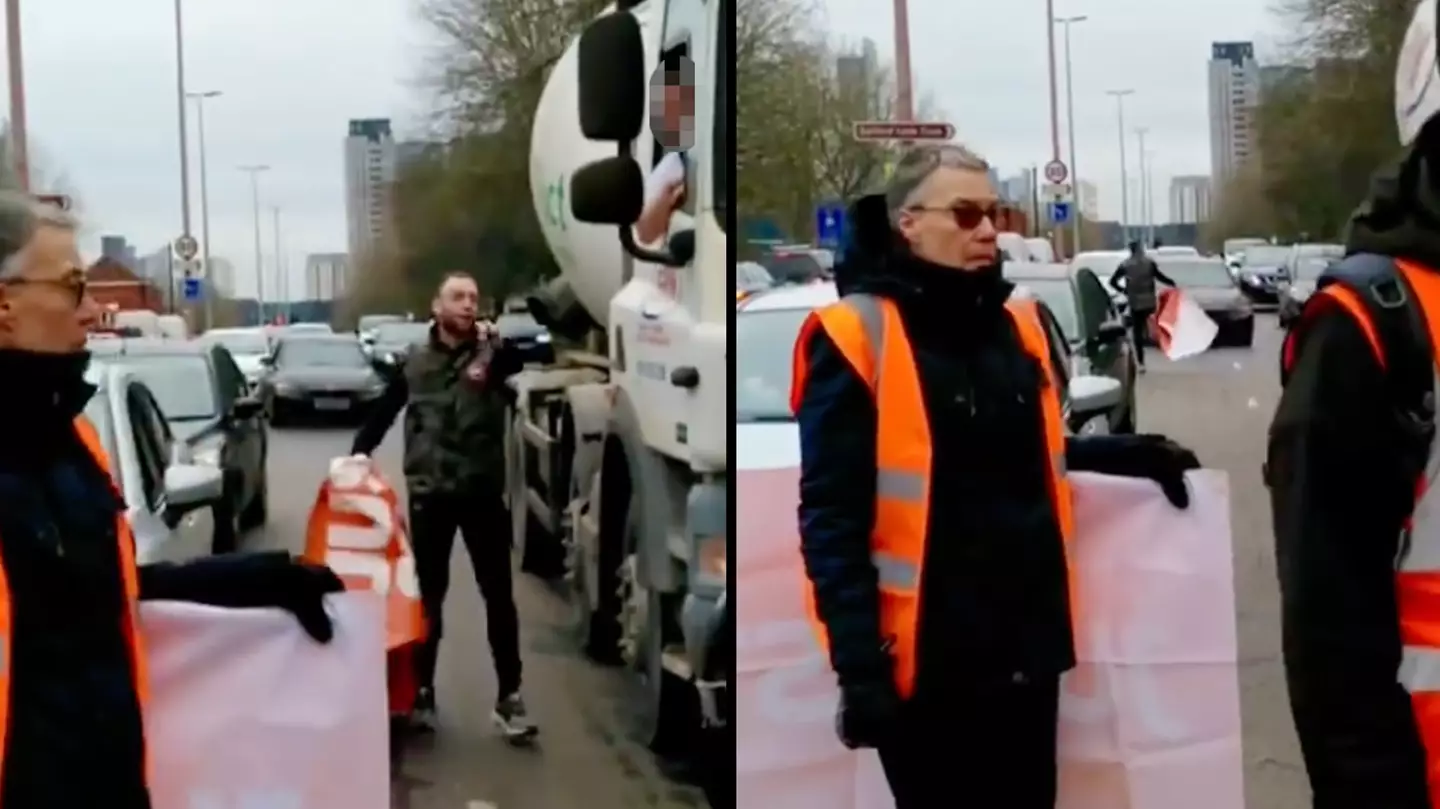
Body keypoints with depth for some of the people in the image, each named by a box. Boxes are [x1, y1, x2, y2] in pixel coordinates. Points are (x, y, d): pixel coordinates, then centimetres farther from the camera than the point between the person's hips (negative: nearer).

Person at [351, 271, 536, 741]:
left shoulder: (492, 354, 1)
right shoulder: (414, 364, 5)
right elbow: (381, 416, 11)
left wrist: (496, 344, -33)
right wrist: (355, 459, -2)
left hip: (482, 494, -1)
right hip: (429, 496, 1)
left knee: (498, 596, 2)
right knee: (429, 596, 11)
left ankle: (509, 697, 9)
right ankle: (423, 690, 22)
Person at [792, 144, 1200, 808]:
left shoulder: (1015, 325, 11)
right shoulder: (859, 338, -10)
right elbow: (831, 519, -14)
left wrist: (1132, 455, 12)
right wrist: (860, 666, -20)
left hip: (1024, 651, 6)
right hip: (928, 660, -6)